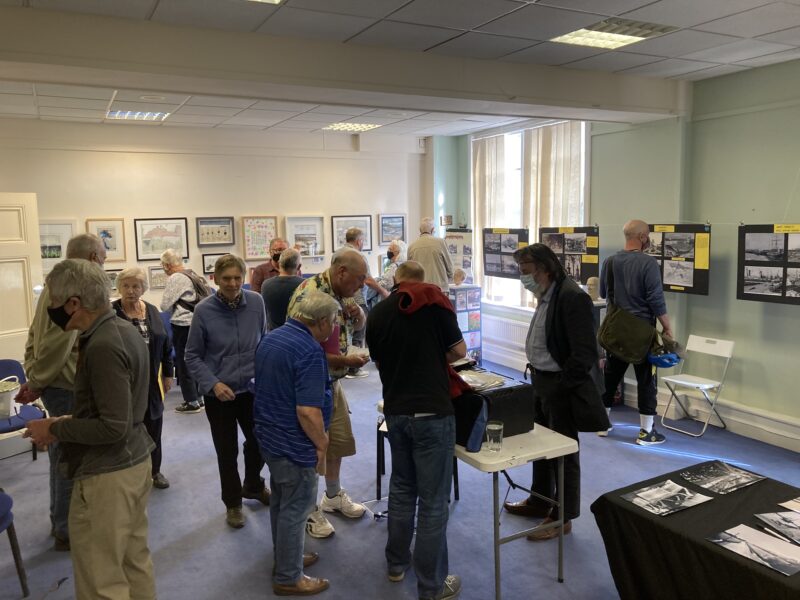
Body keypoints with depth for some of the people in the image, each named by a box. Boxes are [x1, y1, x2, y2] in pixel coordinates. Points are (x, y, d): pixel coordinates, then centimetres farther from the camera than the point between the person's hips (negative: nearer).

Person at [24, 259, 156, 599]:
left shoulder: (103, 347, -24)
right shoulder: (124, 330, 6)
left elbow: (113, 427, -24)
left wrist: (56, 430, -13)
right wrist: (71, 421, 12)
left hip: (107, 475, -10)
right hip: (135, 461, 10)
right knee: (135, 562, 21)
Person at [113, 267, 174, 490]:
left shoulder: (152, 311, 7)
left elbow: (166, 344, 11)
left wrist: (168, 374, 10)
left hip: (152, 382, 5)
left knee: (153, 427, 15)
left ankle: (154, 470, 31)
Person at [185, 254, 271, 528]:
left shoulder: (256, 302, -9)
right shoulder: (204, 310, -14)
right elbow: (192, 356, -7)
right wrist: (213, 383, -18)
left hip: (252, 388, 2)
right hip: (218, 393, -2)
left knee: (259, 441, 15)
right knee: (227, 451, 11)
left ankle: (253, 486, 46)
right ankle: (232, 503, 35)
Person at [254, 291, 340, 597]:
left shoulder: (269, 339, 5)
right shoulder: (310, 351, -24)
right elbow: (308, 410, -29)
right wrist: (321, 445, -14)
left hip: (269, 436, 9)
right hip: (294, 445, -9)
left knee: (281, 501, 23)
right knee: (295, 509, 6)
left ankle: (286, 557, 40)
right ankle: (288, 578, 19)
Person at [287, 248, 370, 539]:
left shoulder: (341, 293, 1)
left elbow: (357, 325, 16)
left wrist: (358, 313, -7)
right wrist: (346, 361, -25)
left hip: (333, 381, 9)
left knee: (339, 440, 20)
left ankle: (333, 496, 41)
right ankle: (310, 510, 25)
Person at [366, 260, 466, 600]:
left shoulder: (377, 314, 5)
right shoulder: (434, 300, -6)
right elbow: (459, 350, -1)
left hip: (395, 411, 5)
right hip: (432, 412, -5)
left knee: (401, 488, 21)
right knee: (433, 500, 4)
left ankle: (397, 563, 36)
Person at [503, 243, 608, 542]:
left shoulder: (573, 297, -22)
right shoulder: (546, 295, 6)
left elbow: (584, 352, -24)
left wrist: (561, 388, -18)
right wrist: (537, 376, 9)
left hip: (562, 387, -9)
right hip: (541, 382, 9)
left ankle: (562, 518, 22)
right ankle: (540, 501, 40)